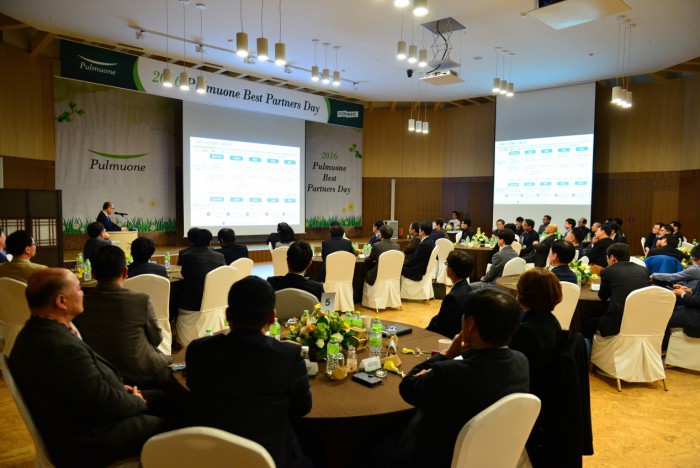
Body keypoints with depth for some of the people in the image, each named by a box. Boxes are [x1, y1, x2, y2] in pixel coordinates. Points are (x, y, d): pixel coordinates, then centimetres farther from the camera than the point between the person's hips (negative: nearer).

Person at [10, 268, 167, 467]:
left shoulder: (35, 332, -1)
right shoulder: (63, 347, -33)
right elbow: (105, 404, -26)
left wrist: (119, 387, 2)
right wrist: (138, 401, -8)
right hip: (89, 444, -10)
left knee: (157, 397, 16)